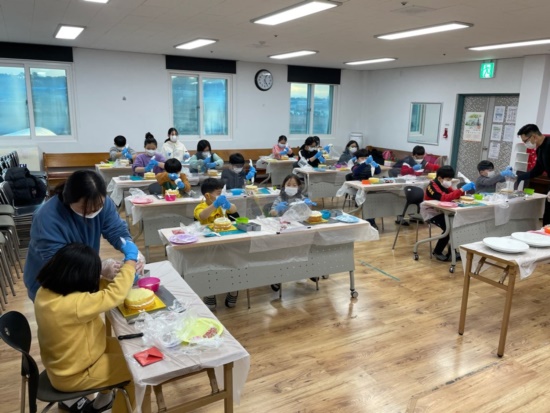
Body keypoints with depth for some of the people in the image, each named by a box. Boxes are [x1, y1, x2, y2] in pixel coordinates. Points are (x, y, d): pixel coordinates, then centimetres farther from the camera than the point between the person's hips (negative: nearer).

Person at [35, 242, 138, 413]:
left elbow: (95, 286, 2)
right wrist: (131, 260, -21)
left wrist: (119, 276, -9)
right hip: (73, 375, -8)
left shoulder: (47, 290, -11)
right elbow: (116, 294, -33)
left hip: (66, 362, 8)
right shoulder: (72, 305, -39)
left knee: (123, 348, 21)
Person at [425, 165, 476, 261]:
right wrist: (461, 189, -39)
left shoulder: (444, 185, 8)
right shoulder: (432, 186, -20)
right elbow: (444, 198, -36)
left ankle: (452, 251, -1)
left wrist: (463, 190, -15)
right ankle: (437, 252, -7)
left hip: (443, 212, 8)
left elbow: (454, 195, 5)